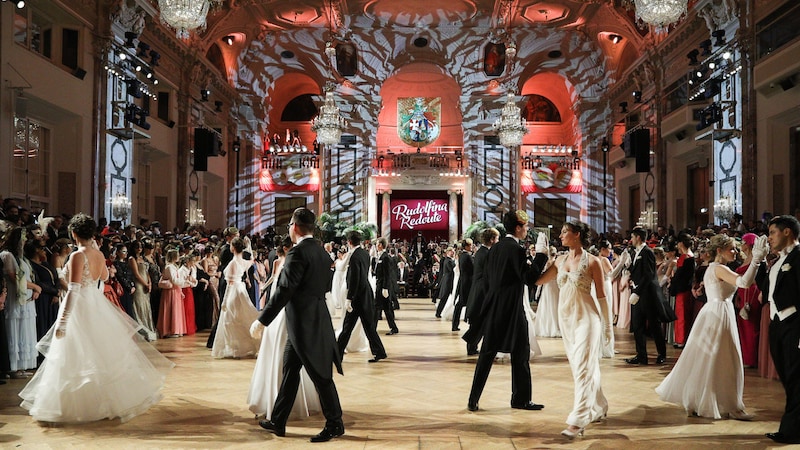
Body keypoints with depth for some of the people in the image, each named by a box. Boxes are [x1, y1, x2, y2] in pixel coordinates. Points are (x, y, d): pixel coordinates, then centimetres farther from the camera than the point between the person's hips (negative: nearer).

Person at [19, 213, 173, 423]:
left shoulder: (77, 256, -18)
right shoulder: (99, 254, 3)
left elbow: (73, 290, -22)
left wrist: (62, 321, -20)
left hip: (80, 309, -8)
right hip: (97, 305, 8)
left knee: (80, 360, 1)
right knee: (104, 354, 17)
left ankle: (82, 406, 7)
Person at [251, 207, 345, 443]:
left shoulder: (298, 252, -17)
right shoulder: (321, 252, 10)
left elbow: (284, 291, -21)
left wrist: (262, 321, -18)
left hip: (304, 322, -9)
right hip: (315, 318, 9)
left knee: (320, 375, 0)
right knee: (290, 369, 15)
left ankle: (334, 424, 10)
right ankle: (278, 421, 23)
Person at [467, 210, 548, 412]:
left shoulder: (495, 248, 10)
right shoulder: (516, 249, -13)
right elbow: (530, 278, -16)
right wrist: (541, 254, -11)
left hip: (493, 309, 7)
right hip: (512, 309, -7)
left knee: (487, 354, 9)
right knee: (520, 353, 6)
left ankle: (473, 399, 9)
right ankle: (521, 399, 13)